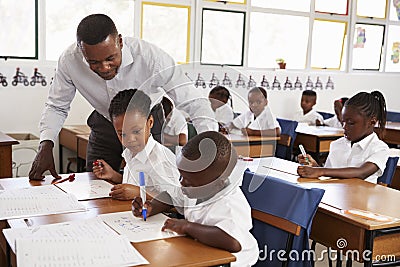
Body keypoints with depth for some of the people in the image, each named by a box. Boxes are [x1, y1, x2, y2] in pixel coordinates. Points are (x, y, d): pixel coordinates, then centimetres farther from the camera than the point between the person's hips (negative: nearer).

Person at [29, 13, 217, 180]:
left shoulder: (150, 56, -34)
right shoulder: (70, 60, -25)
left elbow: (195, 103, -33)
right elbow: (56, 107, -8)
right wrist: (46, 145, -26)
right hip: (104, 124, 3)